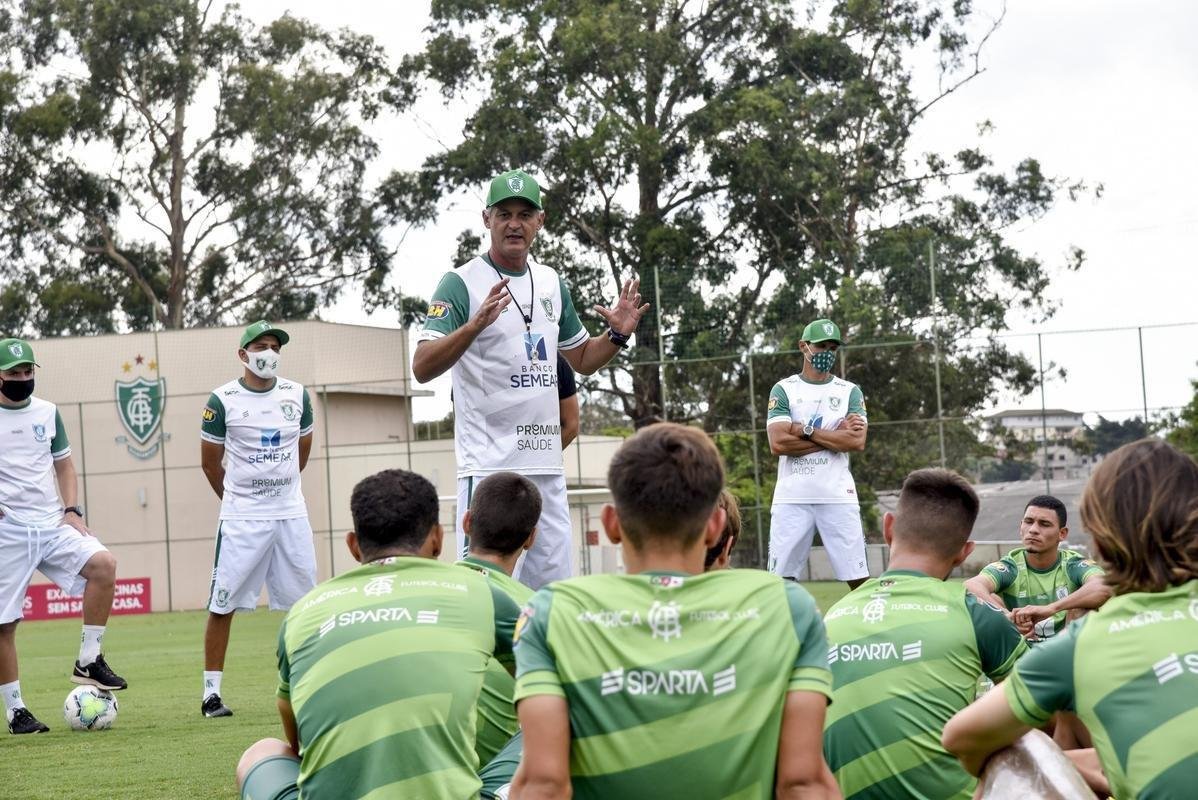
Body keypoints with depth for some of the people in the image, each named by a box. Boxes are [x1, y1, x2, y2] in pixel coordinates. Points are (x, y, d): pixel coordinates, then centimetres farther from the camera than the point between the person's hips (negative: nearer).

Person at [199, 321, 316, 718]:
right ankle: (211, 692, 4)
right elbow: (210, 462, 2)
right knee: (223, 604, -3)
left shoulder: (297, 395, 4)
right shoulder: (223, 401, -7)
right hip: (240, 518, -3)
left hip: (291, 513, 4)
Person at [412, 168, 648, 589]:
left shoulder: (552, 283, 15)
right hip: (489, 465, -7)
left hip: (547, 466, 7)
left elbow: (582, 359, 26)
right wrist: (476, 324, -29)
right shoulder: (461, 283, -5)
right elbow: (422, 367, -15)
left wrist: (618, 335, 5)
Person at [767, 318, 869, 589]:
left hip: (838, 496, 1)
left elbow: (857, 442, -6)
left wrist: (807, 430, -9)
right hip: (792, 497, -1)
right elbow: (778, 443, -9)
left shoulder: (850, 391, 9)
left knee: (859, 581, 0)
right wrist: (836, 436, -8)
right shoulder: (783, 390, 6)